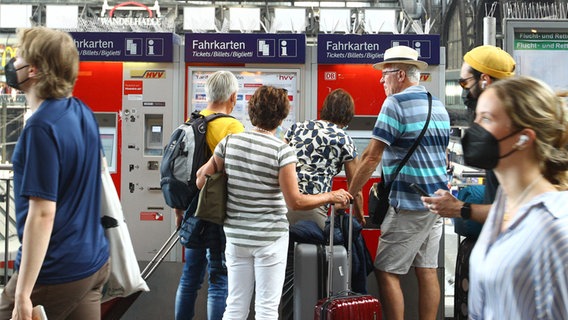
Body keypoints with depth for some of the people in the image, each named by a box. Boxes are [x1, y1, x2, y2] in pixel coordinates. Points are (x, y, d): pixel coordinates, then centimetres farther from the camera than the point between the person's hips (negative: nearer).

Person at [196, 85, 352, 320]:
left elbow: (202, 180, 5)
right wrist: (331, 197, -3)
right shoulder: (282, 151, -14)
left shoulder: (230, 142, -2)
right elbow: (295, 202, -16)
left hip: (236, 236, 4)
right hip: (270, 238, -4)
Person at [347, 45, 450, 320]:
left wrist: (349, 194, -6)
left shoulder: (396, 103, -11)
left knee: (387, 272, -2)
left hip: (408, 204, -9)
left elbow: (372, 156, -14)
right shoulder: (439, 106, 15)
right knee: (427, 270, 11)